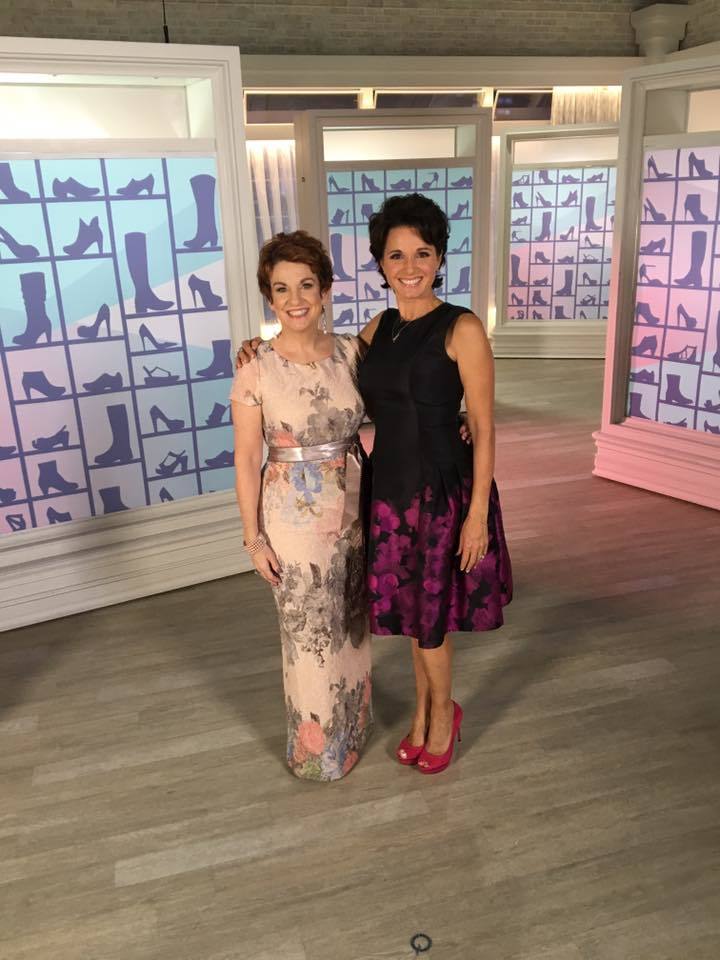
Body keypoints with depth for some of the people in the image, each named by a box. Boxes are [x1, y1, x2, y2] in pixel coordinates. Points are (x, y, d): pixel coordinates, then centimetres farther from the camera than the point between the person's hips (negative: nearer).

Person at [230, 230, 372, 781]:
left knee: (351, 622, 19)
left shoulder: (350, 352, -3)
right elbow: (247, 459, -9)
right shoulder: (257, 370, -13)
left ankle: (353, 725, 44)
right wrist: (254, 537, -9)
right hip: (295, 515, -4)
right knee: (309, 631, 10)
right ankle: (318, 746, 34)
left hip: (352, 507, 4)